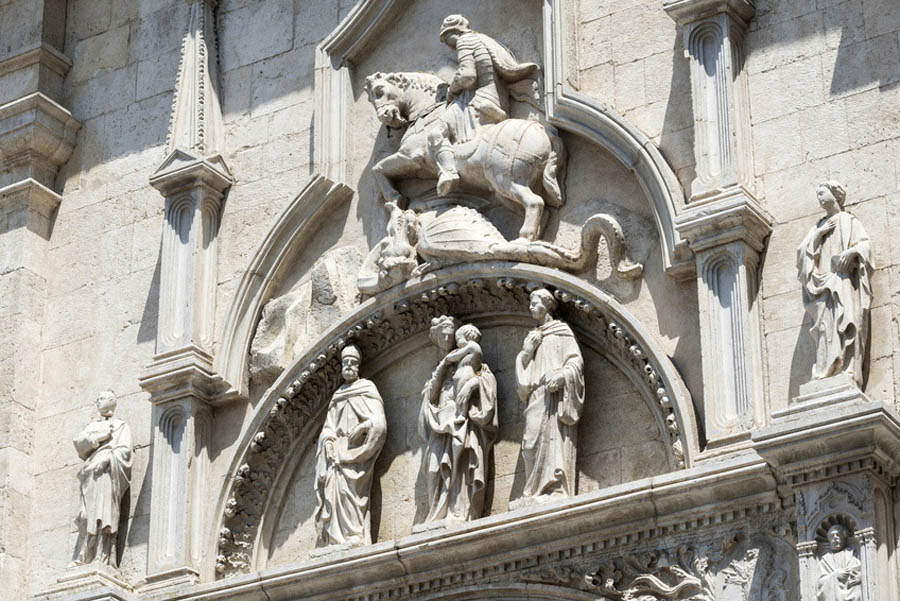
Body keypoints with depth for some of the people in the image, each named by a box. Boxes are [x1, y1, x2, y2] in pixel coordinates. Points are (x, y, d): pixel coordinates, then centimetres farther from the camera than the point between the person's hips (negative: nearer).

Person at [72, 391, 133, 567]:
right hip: (91, 473, 4)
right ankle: (83, 558, -18)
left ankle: (102, 558, -26)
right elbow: (78, 441, 8)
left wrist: (107, 457, -13)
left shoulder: (121, 426, 16)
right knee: (88, 516, -10)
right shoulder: (92, 426, 27)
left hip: (109, 472, -4)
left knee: (104, 516, -17)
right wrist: (101, 437, -2)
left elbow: (125, 450, 1)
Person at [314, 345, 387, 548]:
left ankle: (355, 537, -27)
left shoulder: (367, 390, 7)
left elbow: (378, 424, -4)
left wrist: (360, 429, -16)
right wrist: (328, 440, -2)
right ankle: (337, 540, -16)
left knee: (348, 488, -21)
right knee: (333, 491, -9)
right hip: (336, 452, 5)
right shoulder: (337, 396, 23)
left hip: (355, 451, -5)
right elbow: (328, 426, 18)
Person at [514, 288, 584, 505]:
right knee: (534, 442, -7)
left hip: (555, 393, -6)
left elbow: (575, 359, -2)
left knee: (552, 438, -17)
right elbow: (522, 367, 22)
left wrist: (561, 375, -19)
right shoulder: (532, 336, 26)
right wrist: (527, 350, 4)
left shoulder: (562, 330, 9)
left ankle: (555, 489, -24)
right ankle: (536, 493, -13)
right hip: (536, 395, 6)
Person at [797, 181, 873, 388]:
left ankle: (848, 374, -26)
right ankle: (827, 374, -20)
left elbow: (865, 244, 0)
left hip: (843, 279, -4)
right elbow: (803, 251, 16)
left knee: (844, 323, -17)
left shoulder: (848, 221, 11)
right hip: (823, 281, 4)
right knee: (826, 325, -11)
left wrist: (852, 250, -20)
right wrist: (818, 234, 1)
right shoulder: (819, 226, 24)